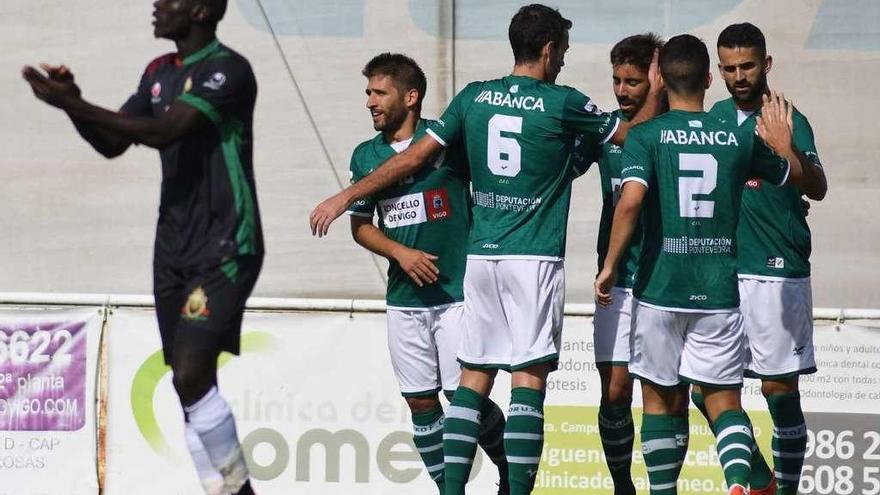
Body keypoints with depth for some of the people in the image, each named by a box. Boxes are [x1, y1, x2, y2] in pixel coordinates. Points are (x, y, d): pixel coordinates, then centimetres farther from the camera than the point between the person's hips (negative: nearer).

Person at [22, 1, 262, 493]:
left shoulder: (229, 70, -14)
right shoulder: (159, 73, 12)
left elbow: (164, 132, -25)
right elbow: (112, 144, 15)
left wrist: (73, 104, -27)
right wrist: (75, 106, -5)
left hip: (225, 249, -8)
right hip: (174, 248, 8)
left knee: (191, 375, -17)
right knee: (190, 384, 6)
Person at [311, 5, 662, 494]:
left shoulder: (474, 97, 7)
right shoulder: (562, 103, -4)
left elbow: (414, 156, 6)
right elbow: (631, 135, 9)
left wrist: (346, 196, 13)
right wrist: (656, 92, 27)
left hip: (480, 256, 5)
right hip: (534, 258, -4)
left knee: (473, 377, 8)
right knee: (528, 380, -6)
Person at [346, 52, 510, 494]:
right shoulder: (366, 155, 9)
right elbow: (360, 225, 11)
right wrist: (401, 253, -6)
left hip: (458, 292, -4)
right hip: (404, 297, 4)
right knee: (419, 400, 4)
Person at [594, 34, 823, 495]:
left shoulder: (646, 135, -5)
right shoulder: (740, 139, 4)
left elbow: (631, 199, -21)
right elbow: (809, 181, 17)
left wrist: (609, 266, -12)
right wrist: (783, 145, 33)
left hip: (659, 289, -1)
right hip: (719, 293, 1)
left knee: (660, 400, 13)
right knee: (724, 400, 4)